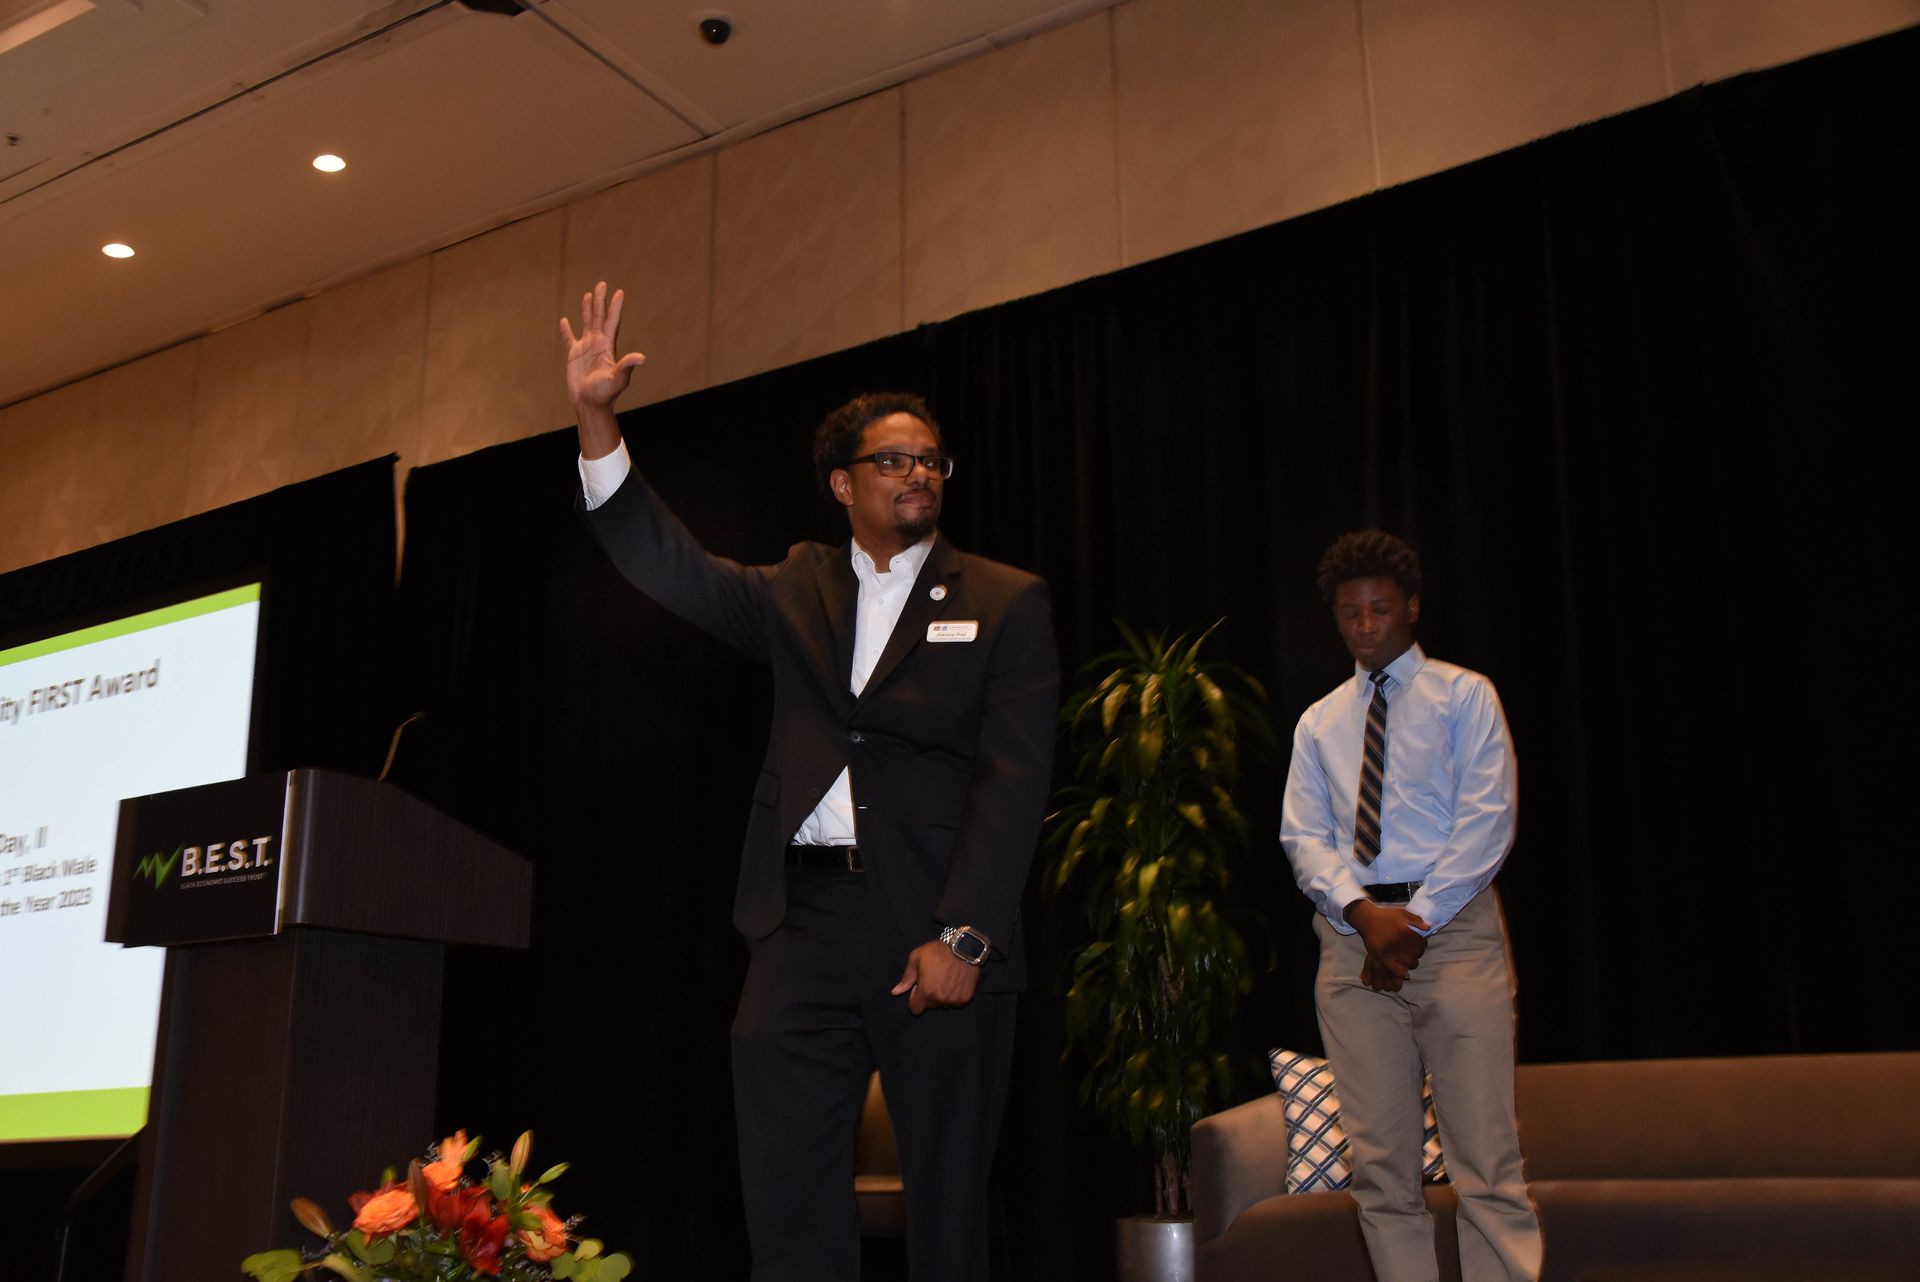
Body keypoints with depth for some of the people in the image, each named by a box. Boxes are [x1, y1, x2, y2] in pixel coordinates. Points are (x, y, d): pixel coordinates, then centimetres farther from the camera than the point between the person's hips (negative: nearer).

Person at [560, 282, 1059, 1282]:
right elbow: (670, 567, 5)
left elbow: (1015, 780, -3)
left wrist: (962, 936, -12)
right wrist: (596, 420, -6)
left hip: (935, 929, -2)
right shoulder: (799, 591, 17)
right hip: (805, 920, 3)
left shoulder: (1004, 602, 6)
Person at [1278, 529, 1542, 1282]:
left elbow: (1487, 820, -3)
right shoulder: (1319, 723, 18)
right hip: (1352, 934, 4)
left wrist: (1417, 921, -12)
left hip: (1454, 929, -3)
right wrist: (1364, 913, -10)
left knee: (1485, 1155, -8)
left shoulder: (1464, 696, 8)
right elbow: (1303, 836, 9)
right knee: (1379, 1162, 2)